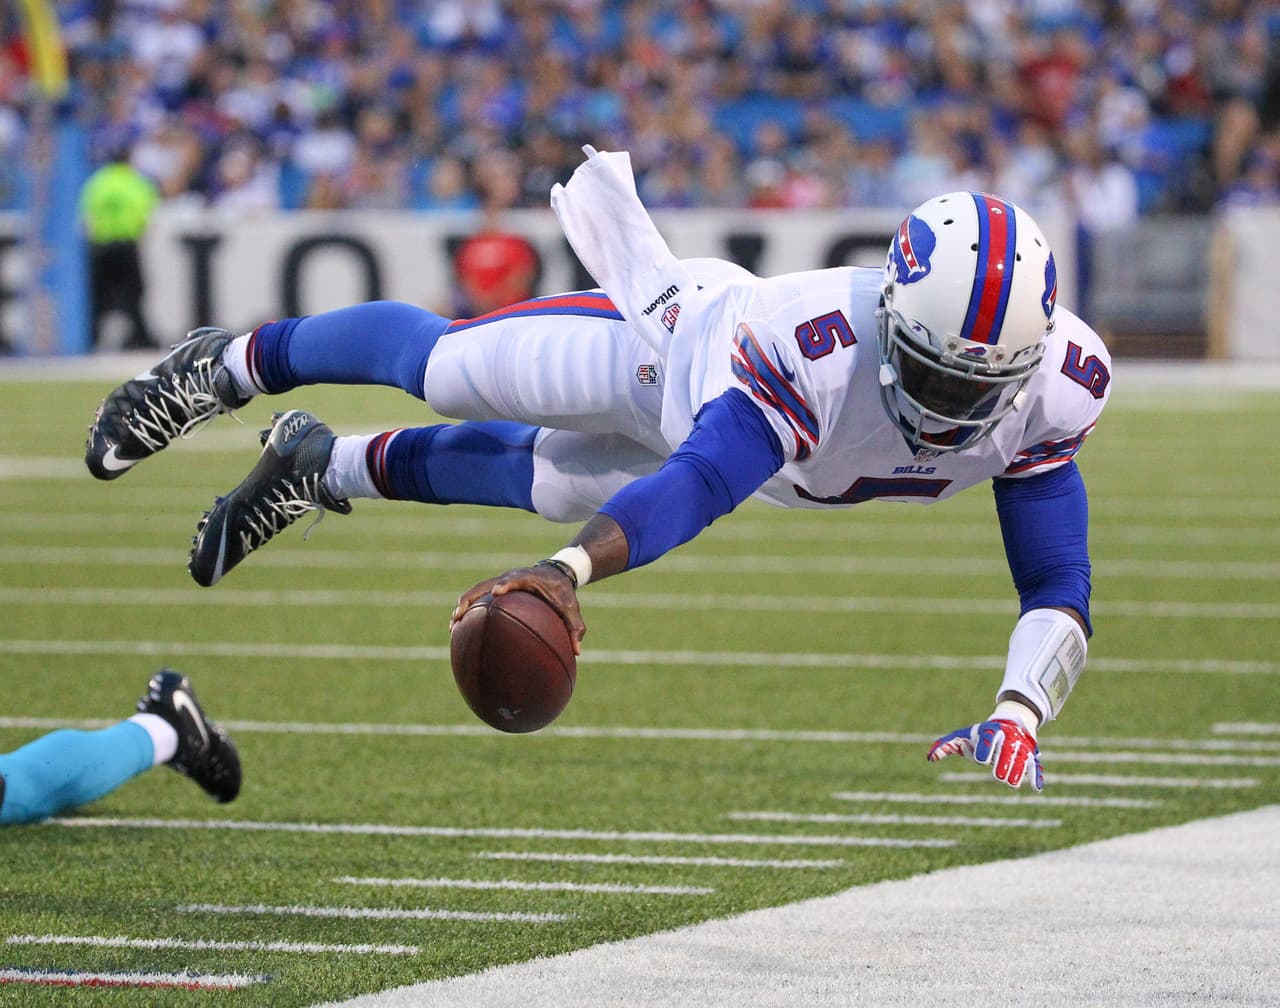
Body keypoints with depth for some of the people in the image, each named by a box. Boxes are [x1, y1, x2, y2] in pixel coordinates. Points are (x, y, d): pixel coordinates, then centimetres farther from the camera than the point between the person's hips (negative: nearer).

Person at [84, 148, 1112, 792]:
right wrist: (572, 570, -75)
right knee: (441, 366, 14)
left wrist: (1018, 713, -50)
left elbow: (1057, 587, -32)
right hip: (675, 342, -5)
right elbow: (696, 485, -59)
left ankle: (324, 470, 56)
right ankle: (233, 364, 46)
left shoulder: (1051, 389, -37)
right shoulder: (827, 344, -51)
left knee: (543, 484, 27)